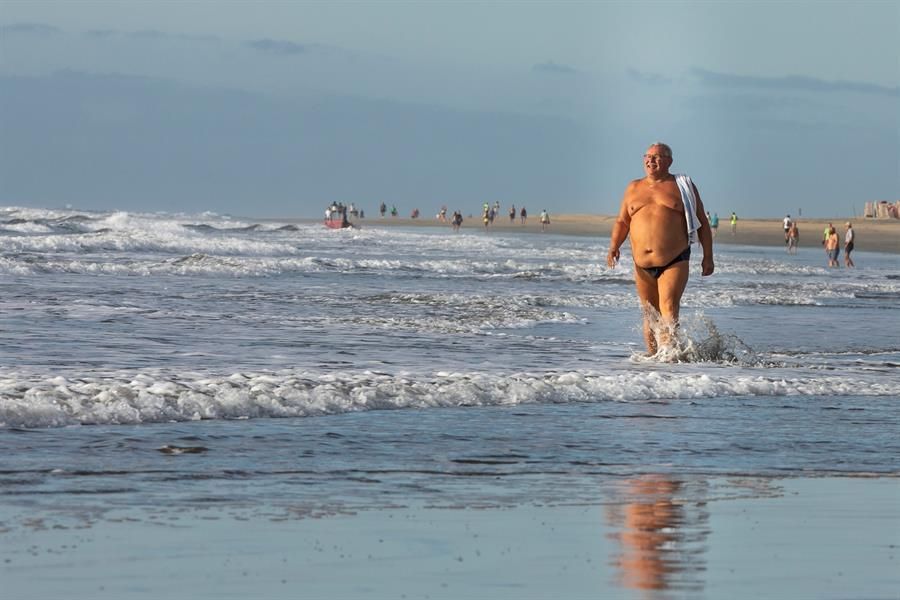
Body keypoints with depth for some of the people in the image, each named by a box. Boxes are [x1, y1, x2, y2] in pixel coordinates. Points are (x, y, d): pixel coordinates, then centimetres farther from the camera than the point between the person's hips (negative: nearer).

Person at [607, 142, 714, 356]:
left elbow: (702, 223, 7)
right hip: (643, 266, 4)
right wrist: (614, 246, -1)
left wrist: (708, 256, 2)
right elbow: (622, 222, 17)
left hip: (674, 263, -4)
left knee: (668, 313, -18)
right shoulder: (634, 189, 13)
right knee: (650, 316, 11)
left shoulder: (682, 187, 4)